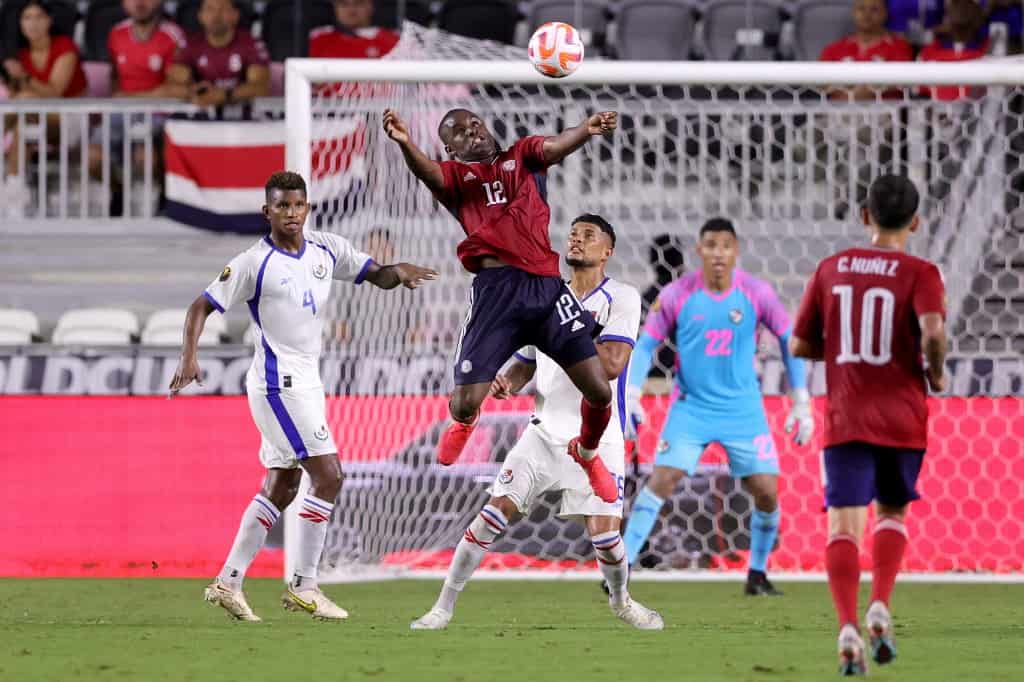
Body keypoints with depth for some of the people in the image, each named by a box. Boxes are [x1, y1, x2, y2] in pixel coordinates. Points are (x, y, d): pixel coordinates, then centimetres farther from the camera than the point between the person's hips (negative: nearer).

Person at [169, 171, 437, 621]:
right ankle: (303, 587, -8)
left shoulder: (326, 250, 7)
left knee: (280, 488, 11)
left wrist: (398, 273, -9)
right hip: (279, 384, -8)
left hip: (304, 383, 8)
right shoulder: (254, 263, -11)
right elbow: (202, 307, -8)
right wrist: (188, 358, -22)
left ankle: (228, 583, 16)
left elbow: (375, 275, 14)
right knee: (328, 475, -13)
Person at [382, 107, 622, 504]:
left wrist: (587, 130, -26)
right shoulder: (455, 175, 13)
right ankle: (463, 425, 33)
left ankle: (587, 452, 32)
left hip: (547, 286, 1)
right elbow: (427, 172, -10)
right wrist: (405, 144, -34)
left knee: (599, 391, -1)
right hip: (495, 289, -1)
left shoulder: (522, 157, 19)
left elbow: (556, 146, -2)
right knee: (465, 404, -7)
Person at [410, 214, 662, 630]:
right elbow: (526, 364, 20)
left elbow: (612, 365, -20)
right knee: (494, 514, -7)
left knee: (604, 534, -10)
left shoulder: (621, 299, -7)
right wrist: (507, 382, -3)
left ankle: (621, 600, 22)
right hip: (545, 433, 4)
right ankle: (444, 607, -1)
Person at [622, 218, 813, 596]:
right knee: (661, 479, -16)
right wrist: (631, 397, -12)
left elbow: (788, 340, 4)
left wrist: (801, 403, 1)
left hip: (743, 408, 1)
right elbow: (645, 345, 0)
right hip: (691, 406, -1)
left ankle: (757, 575, 14)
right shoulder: (676, 295, -7)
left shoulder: (757, 293, -6)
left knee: (766, 491, -5)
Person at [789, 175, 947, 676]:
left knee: (844, 525, -4)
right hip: (902, 419, -1)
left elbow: (800, 345, 9)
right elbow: (932, 331, -22)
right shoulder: (920, 274, -4)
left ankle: (848, 628, -23)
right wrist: (935, 372, -2)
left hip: (844, 420, 1)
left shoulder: (831, 270, 7)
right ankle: (880, 607, 2)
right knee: (891, 512, 21)